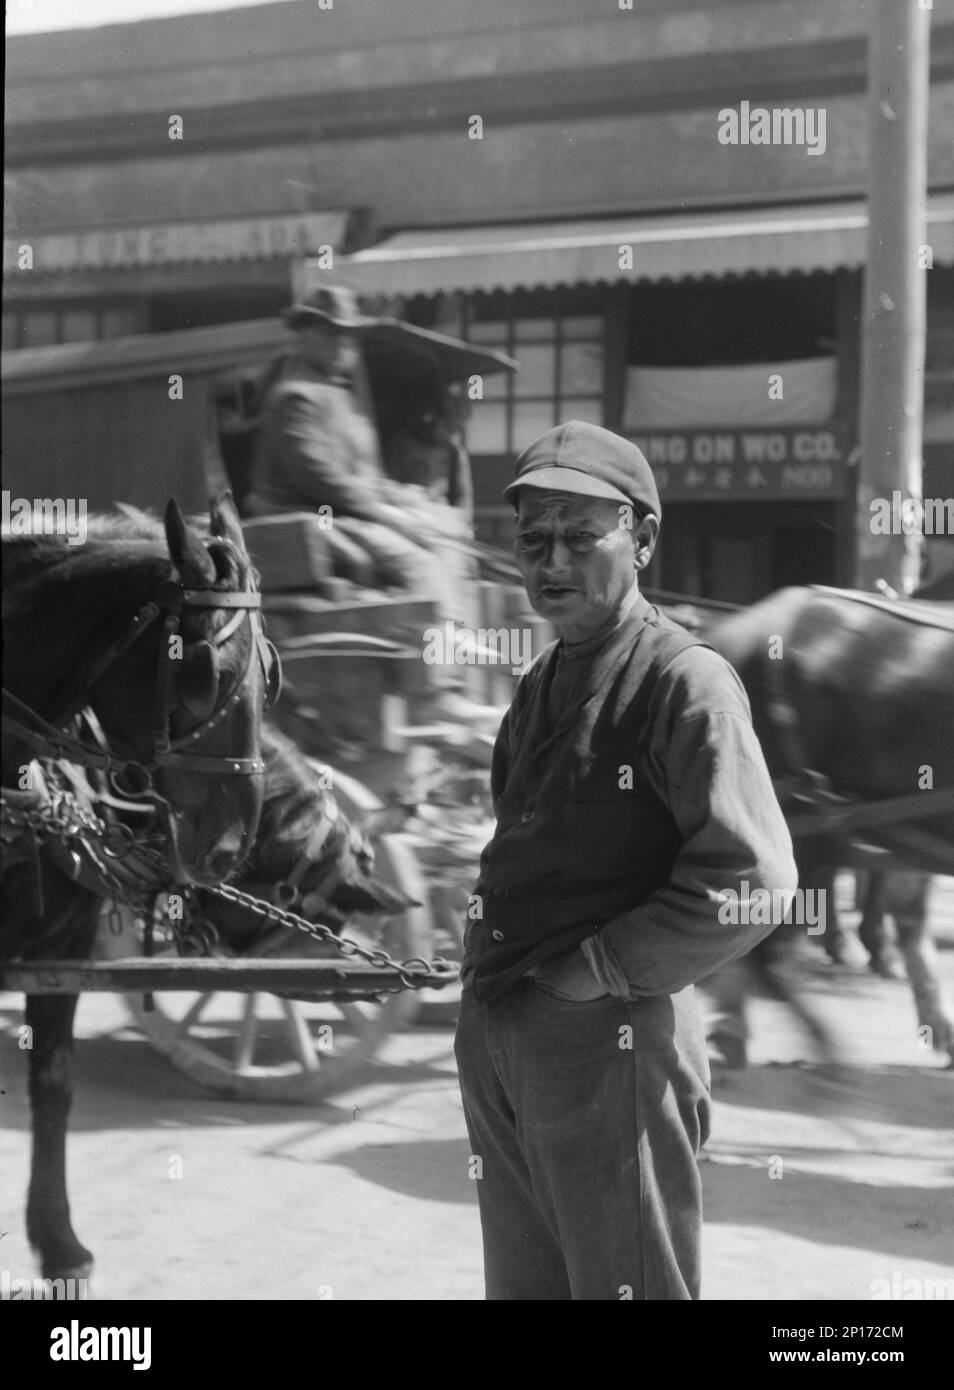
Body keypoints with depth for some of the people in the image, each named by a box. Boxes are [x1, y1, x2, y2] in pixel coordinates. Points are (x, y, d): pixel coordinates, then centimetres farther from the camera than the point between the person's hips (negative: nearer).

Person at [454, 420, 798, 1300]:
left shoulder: (684, 680, -11)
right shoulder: (541, 683, 16)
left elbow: (752, 882, -19)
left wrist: (587, 971, -15)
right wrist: (488, 962, 9)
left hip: (610, 1040, -8)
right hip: (497, 1041, 8)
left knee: (624, 1284, 2)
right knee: (521, 1282, 16)